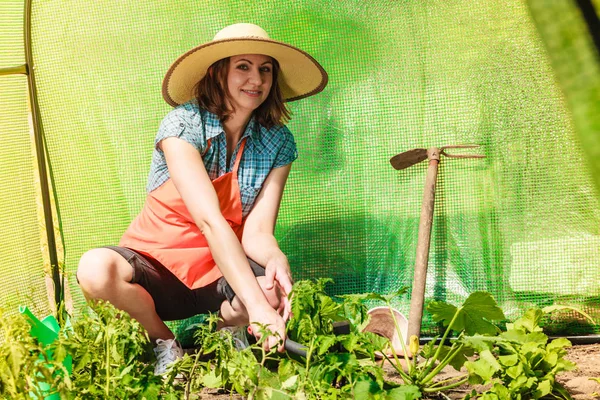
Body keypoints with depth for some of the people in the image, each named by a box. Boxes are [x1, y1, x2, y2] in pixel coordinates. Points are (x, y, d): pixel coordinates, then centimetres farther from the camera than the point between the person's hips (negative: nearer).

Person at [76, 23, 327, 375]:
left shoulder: (278, 142, -5)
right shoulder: (183, 125, -18)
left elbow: (256, 231, -12)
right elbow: (209, 220, -30)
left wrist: (277, 260, -38)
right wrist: (256, 304, -39)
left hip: (221, 276, 2)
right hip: (158, 266, -2)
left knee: (278, 290, -32)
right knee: (97, 268, -35)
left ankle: (226, 333, 5)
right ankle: (164, 342, -3)